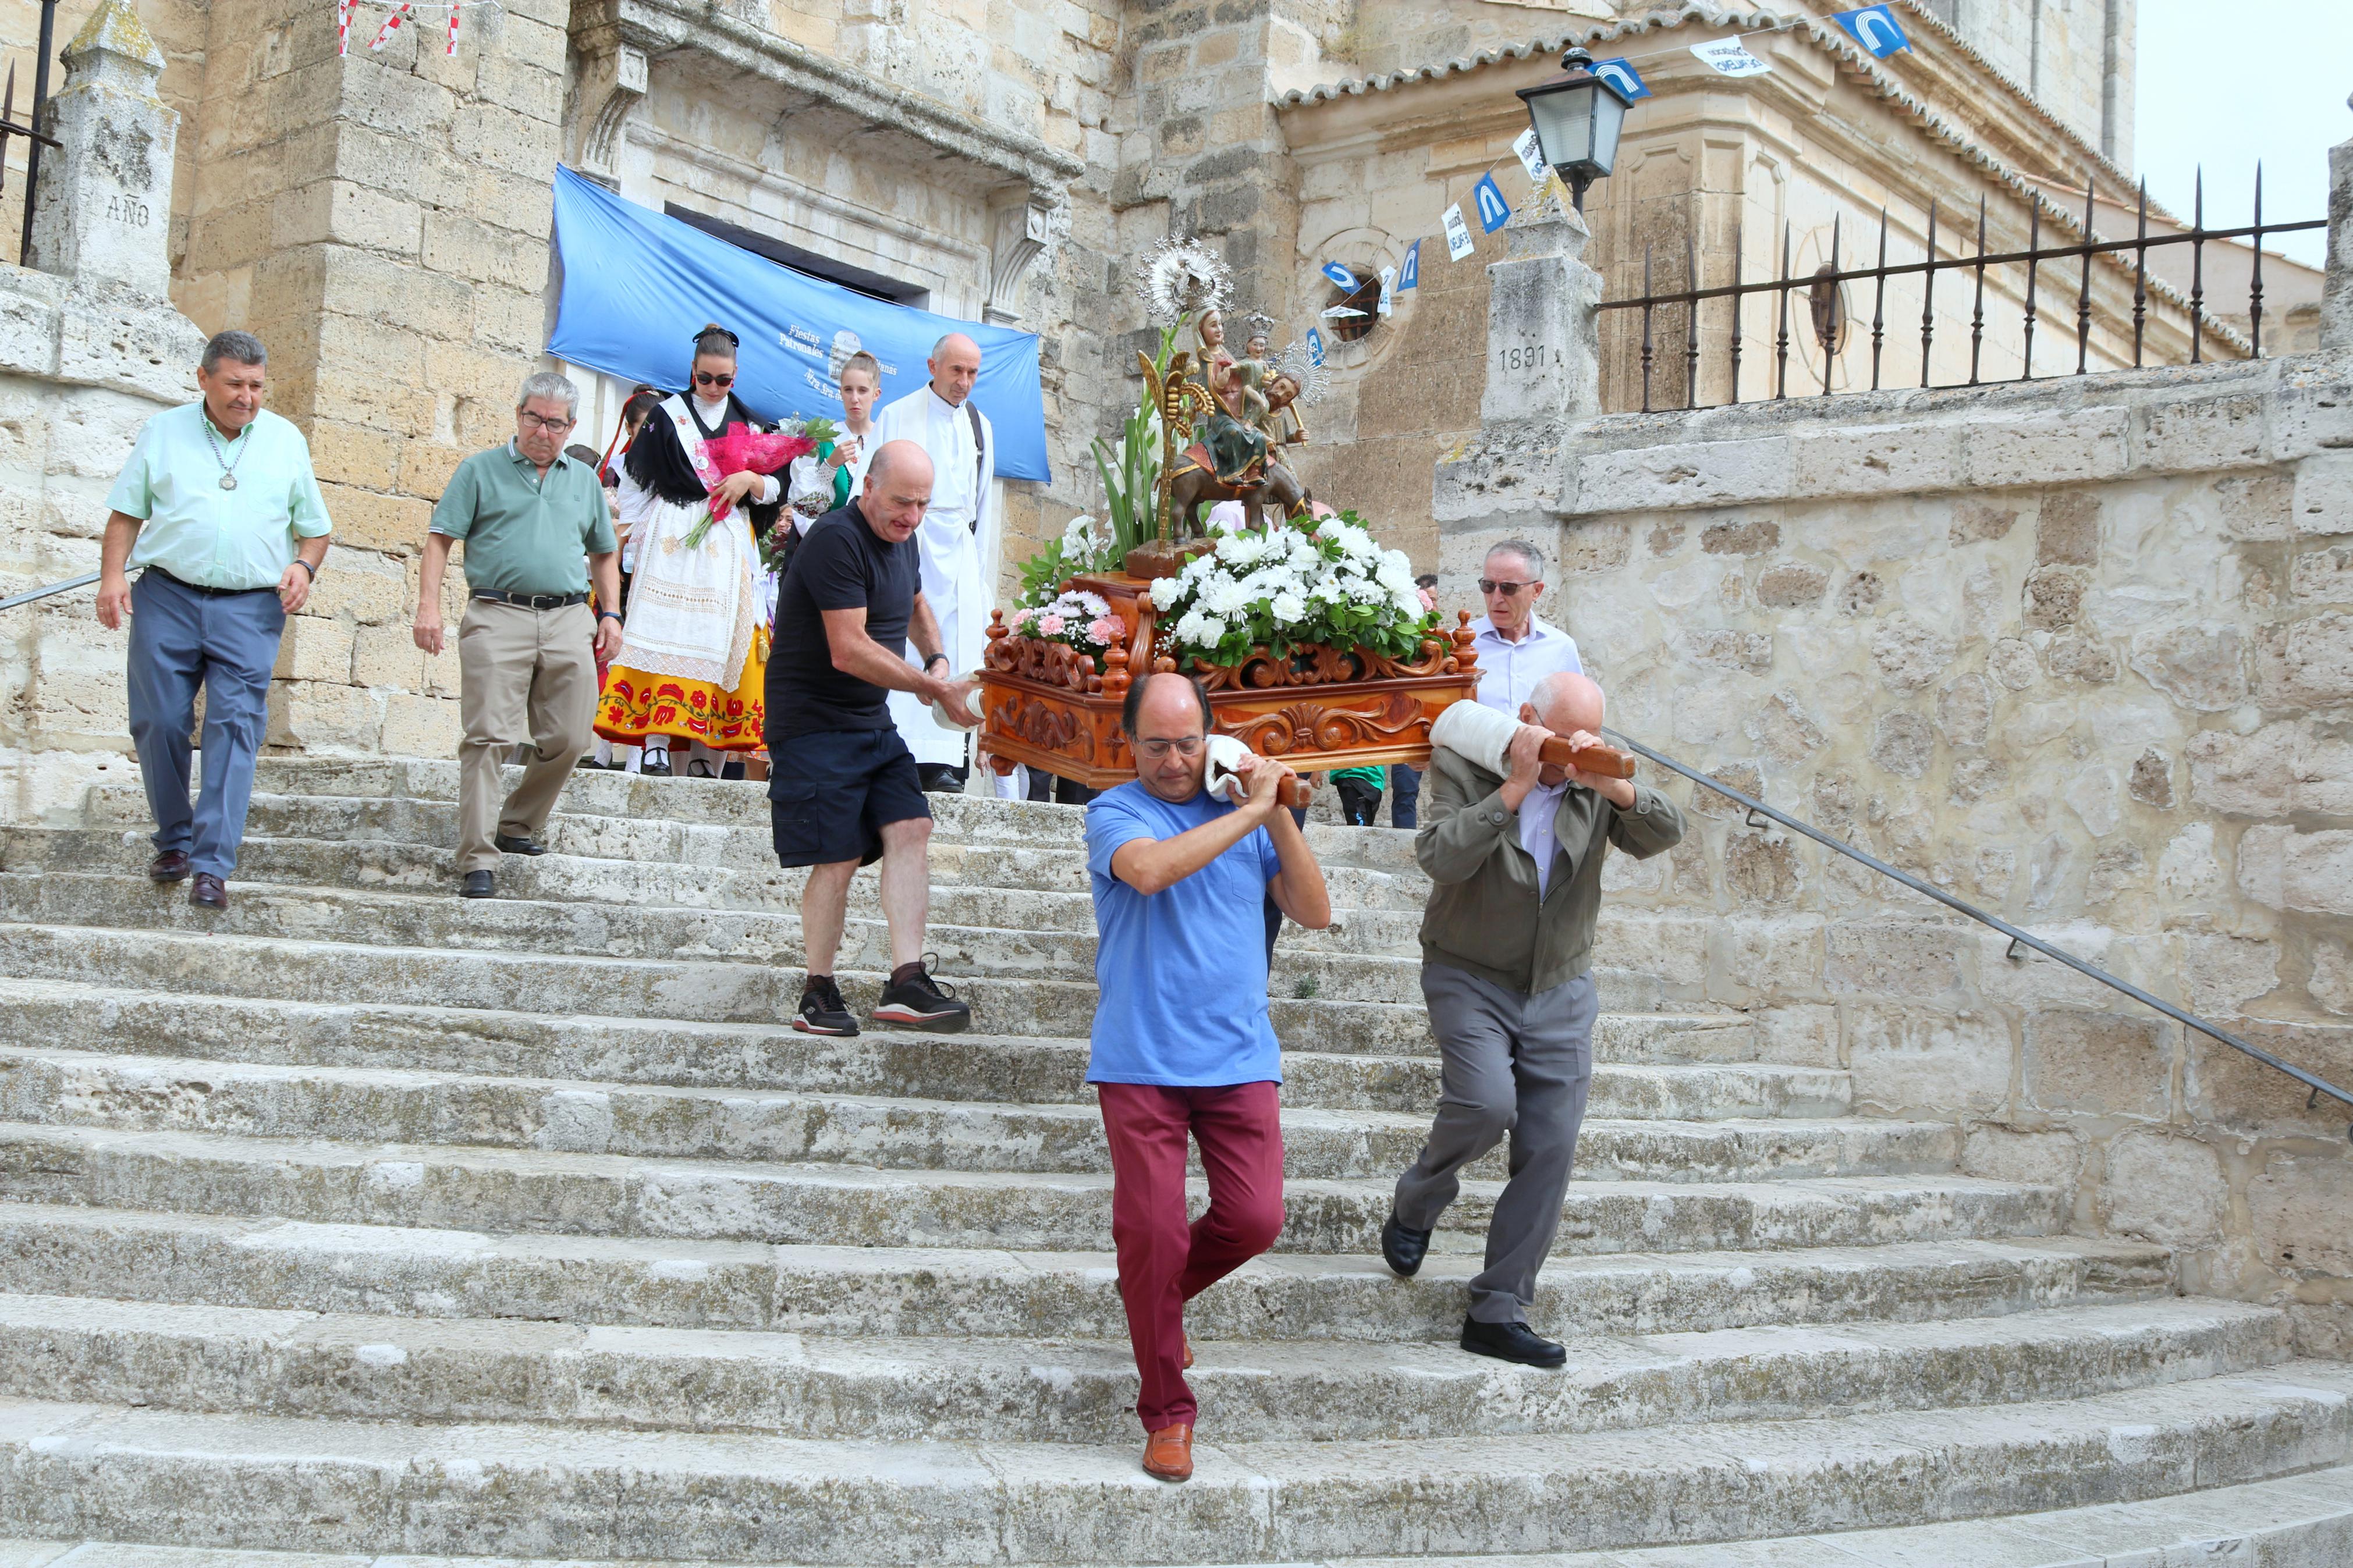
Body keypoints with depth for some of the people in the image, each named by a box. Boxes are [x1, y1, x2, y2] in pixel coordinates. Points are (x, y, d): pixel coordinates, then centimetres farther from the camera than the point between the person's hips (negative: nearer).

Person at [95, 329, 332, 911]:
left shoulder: (286, 441, 11)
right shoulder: (162, 432, 9)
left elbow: (313, 527, 15)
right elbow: (126, 513, 10)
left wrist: (305, 566, -5)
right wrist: (112, 575, -4)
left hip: (250, 607, 0)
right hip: (167, 597, 1)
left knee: (235, 729, -10)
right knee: (158, 722, 1)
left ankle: (211, 866, -11)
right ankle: (174, 841, 21)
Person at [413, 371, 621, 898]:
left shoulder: (585, 480, 20)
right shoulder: (481, 470, 9)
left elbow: (604, 553, 26)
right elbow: (440, 539, 4)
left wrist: (610, 613, 12)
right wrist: (428, 605, -9)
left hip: (569, 621, 4)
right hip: (498, 616, -4)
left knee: (567, 738, 0)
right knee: (488, 737, -9)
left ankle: (519, 826, 21)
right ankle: (477, 860, -10)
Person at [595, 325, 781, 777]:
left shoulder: (748, 424, 15)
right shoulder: (668, 415, 8)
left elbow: (777, 489, 11)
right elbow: (637, 480, 8)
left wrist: (752, 480, -8)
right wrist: (629, 536, 2)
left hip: (728, 548, 3)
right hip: (673, 541, -3)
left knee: (720, 638, -3)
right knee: (665, 635, -13)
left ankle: (710, 746, -2)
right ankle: (656, 745, -20)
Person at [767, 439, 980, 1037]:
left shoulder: (902, 538, 10)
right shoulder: (836, 539, -19)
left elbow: (915, 604, 31)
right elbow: (849, 651, -24)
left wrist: (936, 659, 10)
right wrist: (935, 687, -20)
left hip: (873, 721, 8)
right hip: (815, 723, -8)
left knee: (911, 829, -6)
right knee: (839, 858, -8)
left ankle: (906, 982, -7)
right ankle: (817, 995, 7)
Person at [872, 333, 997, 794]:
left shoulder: (981, 427, 18)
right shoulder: (897, 416, 5)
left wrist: (980, 571, 13)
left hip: (958, 550, 4)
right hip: (903, 542, -3)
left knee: (956, 648, -7)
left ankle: (941, 759, -9)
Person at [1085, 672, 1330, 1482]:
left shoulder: (1245, 808, 12)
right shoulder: (1115, 812, 1)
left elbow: (1315, 912, 6)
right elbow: (1151, 869, -23)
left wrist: (1280, 816, -4)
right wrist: (1251, 811, -16)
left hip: (1239, 1057, 3)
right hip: (1141, 1060, -3)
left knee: (1254, 1218, -4)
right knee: (1151, 1228, -6)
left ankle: (1155, 1293, 28)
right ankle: (1167, 1412, 11)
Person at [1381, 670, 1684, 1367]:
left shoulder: (1596, 783, 1)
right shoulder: (1464, 766, -9)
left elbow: (1665, 833, -12)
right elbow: (1441, 857, -24)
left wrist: (1613, 784, -27)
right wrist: (1515, 788, -28)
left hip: (1561, 989, 4)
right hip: (1470, 977, -4)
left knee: (1549, 1151, -1)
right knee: (1487, 1105, -25)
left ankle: (1497, 1313, 9)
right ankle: (1416, 1204, 8)